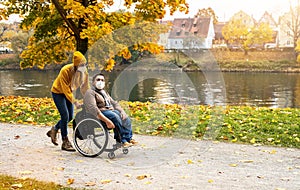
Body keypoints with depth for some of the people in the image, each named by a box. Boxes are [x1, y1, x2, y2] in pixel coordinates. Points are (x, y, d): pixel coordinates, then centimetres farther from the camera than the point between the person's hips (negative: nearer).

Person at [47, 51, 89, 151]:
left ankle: (54, 130, 33)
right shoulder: (65, 71, -31)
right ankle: (65, 143, -4)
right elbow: (66, 90, -31)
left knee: (70, 117, 7)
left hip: (68, 92, 7)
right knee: (65, 116, -14)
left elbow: (85, 87, -7)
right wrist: (75, 102, -37)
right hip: (58, 92, -6)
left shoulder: (84, 71, -15)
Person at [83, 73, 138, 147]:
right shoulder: (90, 92, -3)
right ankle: (121, 140, -31)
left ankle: (128, 138, -18)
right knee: (115, 117, -33)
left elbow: (114, 103, 22)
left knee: (126, 118, -15)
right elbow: (93, 109, -19)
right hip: (100, 113, -8)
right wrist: (106, 120, -30)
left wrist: (122, 111, -1)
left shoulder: (104, 92, 28)